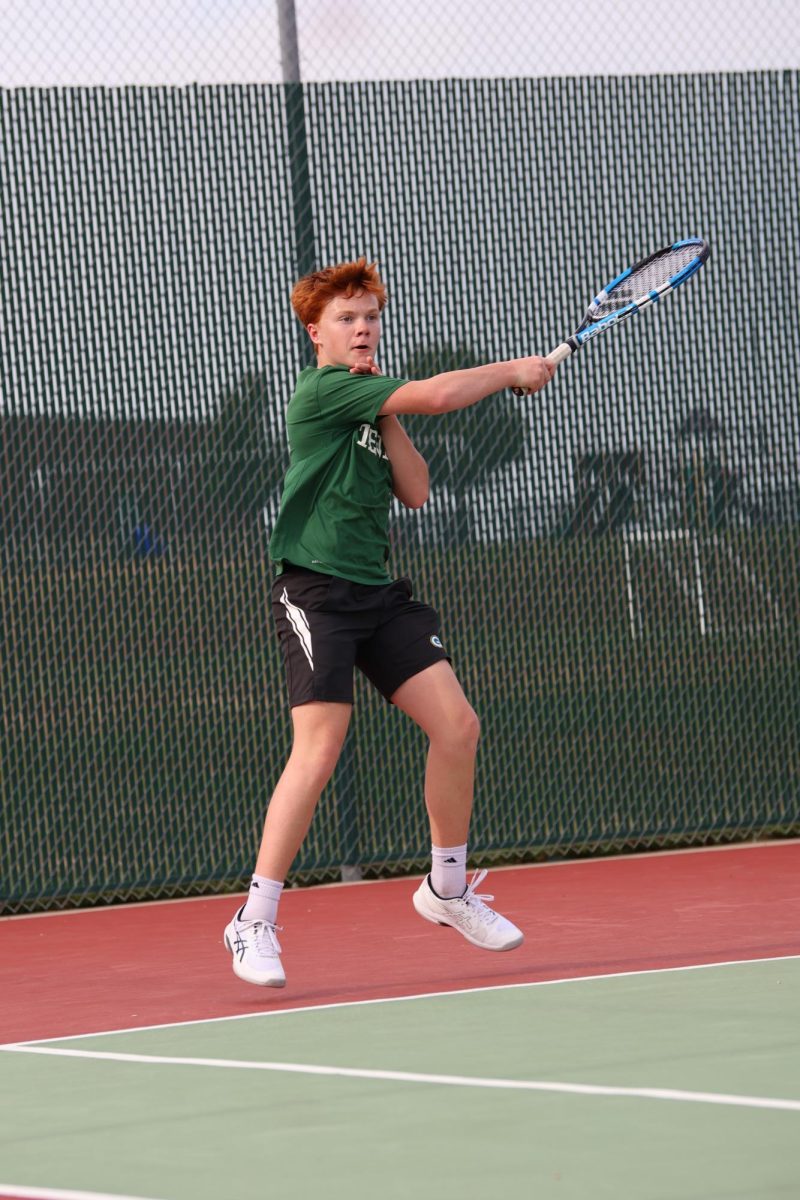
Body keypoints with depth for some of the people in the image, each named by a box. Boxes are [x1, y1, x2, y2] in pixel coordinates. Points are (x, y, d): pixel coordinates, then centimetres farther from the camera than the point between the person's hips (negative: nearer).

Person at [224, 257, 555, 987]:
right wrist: (513, 371, -4)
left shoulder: (372, 404, 17)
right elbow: (436, 395, -18)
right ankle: (255, 922, -9)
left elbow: (415, 491, 11)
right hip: (317, 591, -8)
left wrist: (387, 417, 1)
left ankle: (447, 889, 18)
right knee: (319, 751, -17)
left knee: (457, 723, 1)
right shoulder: (321, 392, -10)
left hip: (379, 593, 8)